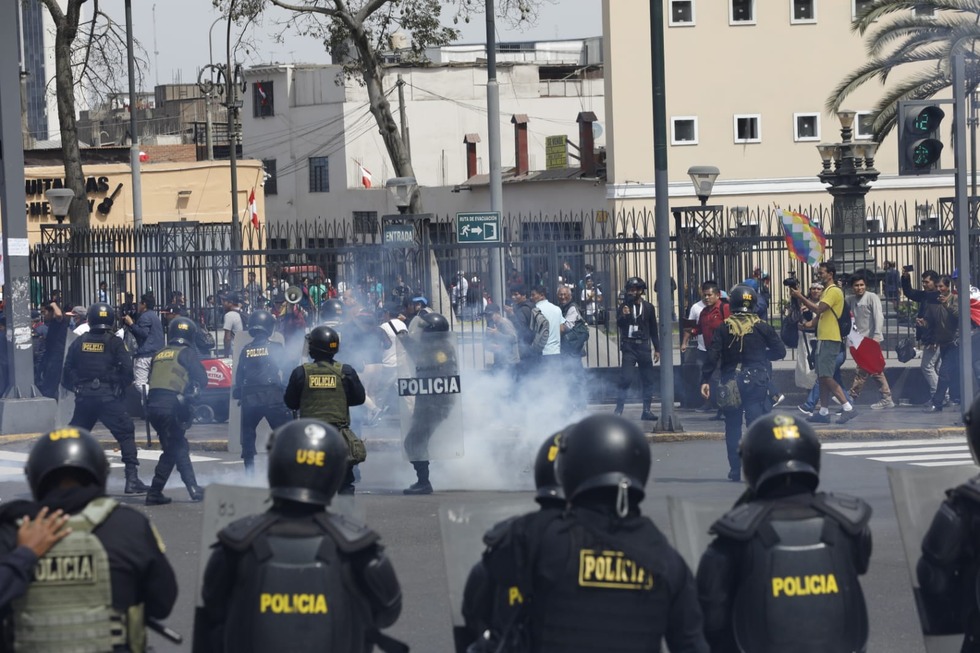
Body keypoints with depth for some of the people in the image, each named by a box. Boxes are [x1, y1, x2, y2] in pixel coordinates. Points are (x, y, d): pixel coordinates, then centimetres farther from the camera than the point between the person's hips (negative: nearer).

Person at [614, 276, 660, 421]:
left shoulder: (648, 307, 9)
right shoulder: (625, 306, 3)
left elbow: (654, 330, 14)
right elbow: (619, 324, -11)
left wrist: (657, 349, 12)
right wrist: (623, 315, -32)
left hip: (644, 347, 3)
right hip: (629, 347, -3)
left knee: (648, 380, 3)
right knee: (624, 379, -10)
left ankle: (646, 410, 9)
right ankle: (619, 410, -9)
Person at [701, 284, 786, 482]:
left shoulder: (724, 328, -2)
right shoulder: (762, 327, -2)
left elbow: (713, 356, -8)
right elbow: (780, 351, 3)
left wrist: (705, 380, -5)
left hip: (731, 382, 1)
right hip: (757, 380, -1)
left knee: (733, 427, 10)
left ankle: (735, 470, 12)